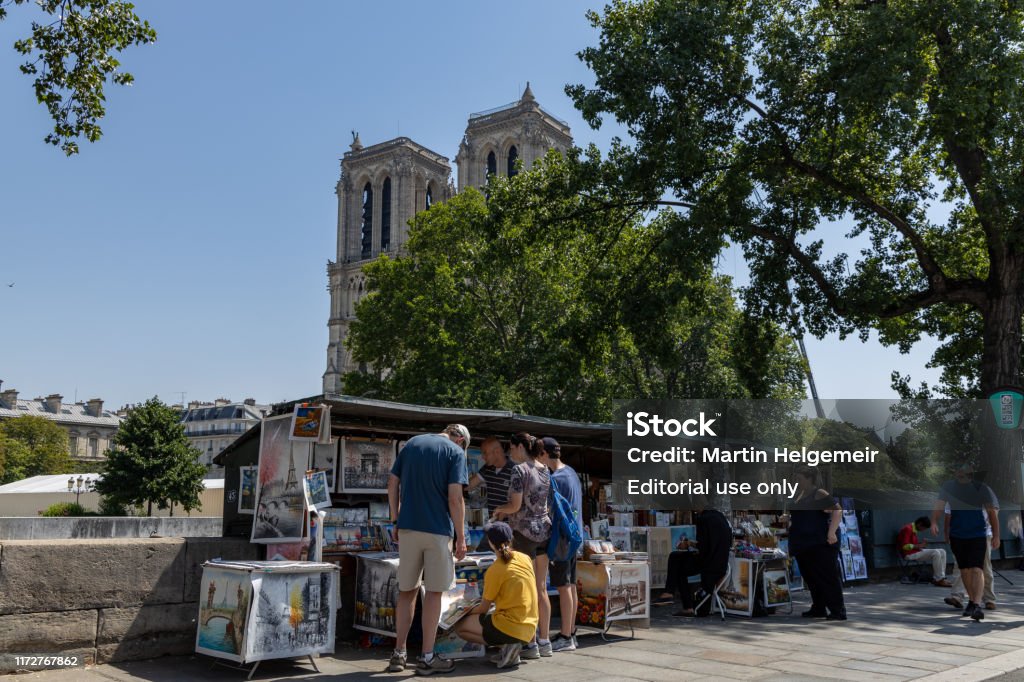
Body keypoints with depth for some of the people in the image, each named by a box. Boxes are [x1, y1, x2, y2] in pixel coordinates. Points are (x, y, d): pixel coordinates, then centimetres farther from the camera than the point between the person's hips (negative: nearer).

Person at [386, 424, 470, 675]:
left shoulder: (412, 443, 12)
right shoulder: (456, 452, -4)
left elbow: (392, 484, 9)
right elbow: (455, 497, -12)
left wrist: (396, 518, 14)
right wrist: (461, 537, -7)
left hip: (408, 527, 4)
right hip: (438, 529, -4)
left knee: (407, 591, 13)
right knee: (433, 592, 5)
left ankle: (398, 655, 16)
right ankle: (427, 658, 9)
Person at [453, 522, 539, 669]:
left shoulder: (495, 570, -12)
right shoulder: (525, 558, 4)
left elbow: (483, 609, -3)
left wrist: (466, 613, 17)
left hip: (509, 627, -7)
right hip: (529, 629, 7)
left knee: (459, 626, 10)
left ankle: (506, 645, -6)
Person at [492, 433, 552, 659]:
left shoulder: (519, 469, -12)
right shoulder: (545, 471, 9)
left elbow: (515, 506, -16)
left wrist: (501, 509, 5)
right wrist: (507, 511, 18)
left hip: (524, 532, -7)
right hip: (544, 530, 7)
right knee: (541, 589, 11)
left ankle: (531, 644, 3)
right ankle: (545, 641, 16)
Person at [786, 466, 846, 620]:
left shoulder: (819, 494, -12)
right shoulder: (799, 495, 14)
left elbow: (837, 510, -19)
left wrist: (831, 531, -28)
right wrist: (788, 518, 17)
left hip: (820, 544, -9)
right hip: (804, 544, 9)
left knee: (828, 577, -5)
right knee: (810, 577, 13)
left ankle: (838, 611, 0)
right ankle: (818, 609, 23)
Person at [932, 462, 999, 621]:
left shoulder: (981, 488, -7)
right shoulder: (948, 486, 1)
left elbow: (992, 512, -5)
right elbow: (939, 506, -3)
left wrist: (996, 536, -10)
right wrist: (934, 522, -20)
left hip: (978, 535, -3)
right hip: (956, 535, 3)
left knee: (977, 569, -15)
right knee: (964, 569, 12)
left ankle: (977, 605, -21)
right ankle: (971, 601, 28)